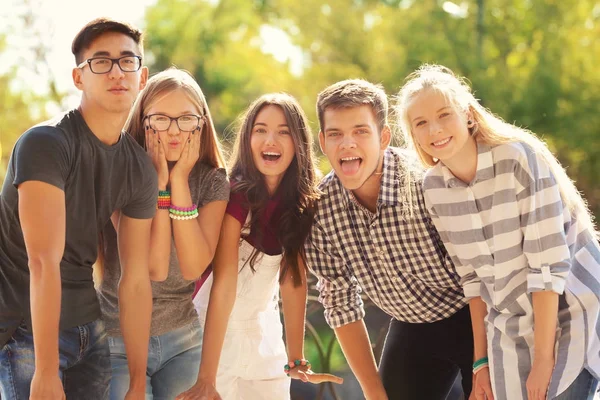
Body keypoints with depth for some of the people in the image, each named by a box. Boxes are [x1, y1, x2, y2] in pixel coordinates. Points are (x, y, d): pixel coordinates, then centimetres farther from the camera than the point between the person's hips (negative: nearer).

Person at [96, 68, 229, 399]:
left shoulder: (213, 182, -2)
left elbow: (193, 267, -16)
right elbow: (154, 267, -20)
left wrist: (180, 180, -17)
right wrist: (159, 181, -20)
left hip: (183, 341, 3)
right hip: (118, 343, -3)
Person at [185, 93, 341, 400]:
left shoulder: (302, 203, -4)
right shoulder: (235, 195, -22)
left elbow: (293, 278, -3)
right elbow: (224, 282, -27)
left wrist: (296, 359, -9)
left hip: (262, 333, 5)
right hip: (211, 332, -5)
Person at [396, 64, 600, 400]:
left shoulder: (519, 158, -18)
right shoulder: (434, 189, -2)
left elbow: (549, 263, -19)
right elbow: (472, 276, 5)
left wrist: (543, 359, -17)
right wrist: (482, 359, 6)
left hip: (570, 319, -4)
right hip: (510, 333, 5)